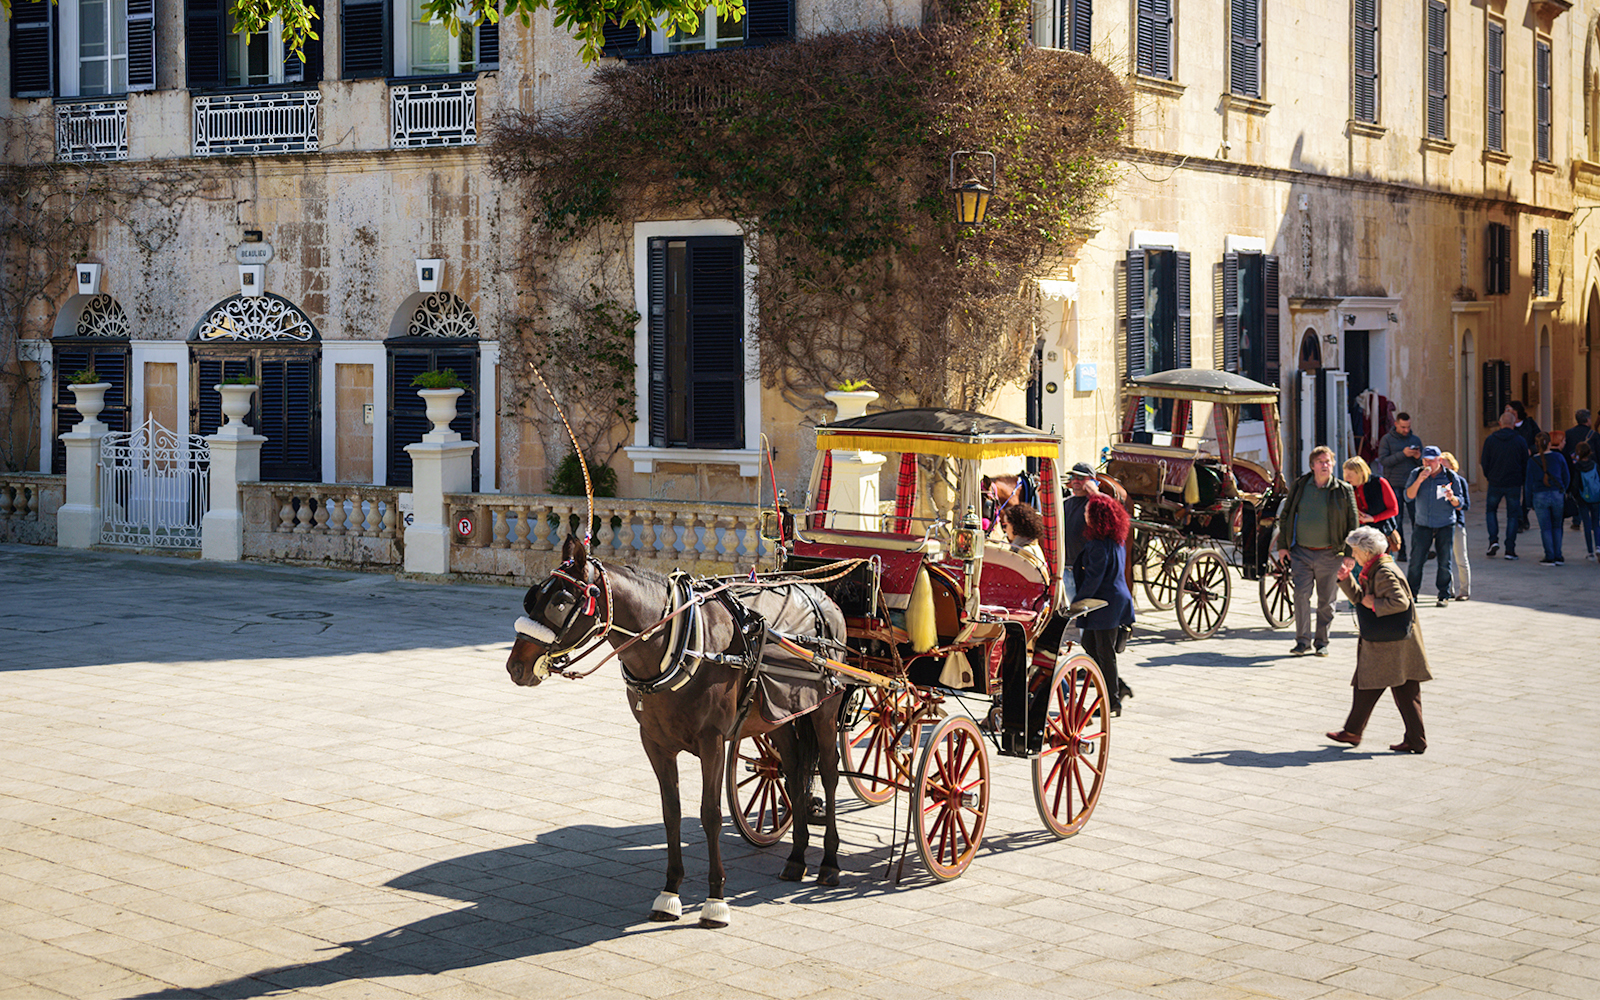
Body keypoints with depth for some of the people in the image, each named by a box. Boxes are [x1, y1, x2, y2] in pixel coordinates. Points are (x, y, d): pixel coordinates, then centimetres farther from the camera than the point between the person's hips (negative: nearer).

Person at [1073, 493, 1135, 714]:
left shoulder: (1099, 545, -21)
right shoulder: (1117, 540, 9)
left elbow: (1093, 578, -20)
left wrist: (1078, 602, -11)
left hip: (1106, 604, -10)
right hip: (1115, 599, 10)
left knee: (1104, 652, 0)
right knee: (1090, 645, 17)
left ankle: (1113, 701, 7)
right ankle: (1119, 687, 21)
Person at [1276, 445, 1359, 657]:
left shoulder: (1344, 490, -1)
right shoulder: (1299, 486, 4)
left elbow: (1353, 524, 2)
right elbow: (1285, 516, 12)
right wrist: (1283, 546, 6)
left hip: (1328, 554, -1)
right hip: (1301, 552, 1)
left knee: (1326, 600, 6)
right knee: (1301, 594, -8)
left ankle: (1322, 642, 18)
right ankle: (1302, 641, 1)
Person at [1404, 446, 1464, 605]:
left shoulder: (1451, 477, -2)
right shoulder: (1416, 474, 1)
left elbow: (1460, 502, 1)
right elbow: (1409, 496, -8)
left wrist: (1452, 498, -22)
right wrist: (1419, 480, -21)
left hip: (1446, 526, -1)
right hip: (1423, 525, 1)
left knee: (1445, 562, 2)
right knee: (1416, 561, -2)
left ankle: (1444, 595, 12)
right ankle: (1411, 593, 11)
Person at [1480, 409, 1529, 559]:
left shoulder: (1490, 440, -3)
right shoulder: (1519, 440, -4)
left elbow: (1484, 463, 2)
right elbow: (1525, 463, 2)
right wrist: (1522, 479, 17)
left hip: (1495, 484, 0)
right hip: (1514, 484, 0)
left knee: (1491, 510, 19)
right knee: (1512, 515, 6)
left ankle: (1493, 540, 0)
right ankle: (1510, 549, 1)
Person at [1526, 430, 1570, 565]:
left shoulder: (1532, 461, -5)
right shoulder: (1558, 457, -1)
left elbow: (1529, 483, -2)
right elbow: (1566, 478, 5)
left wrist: (1529, 502, 7)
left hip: (1540, 497, -2)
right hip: (1557, 494, 2)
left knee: (1545, 528, 5)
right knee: (1556, 526, 13)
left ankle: (1550, 558, 3)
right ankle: (1558, 557, 10)